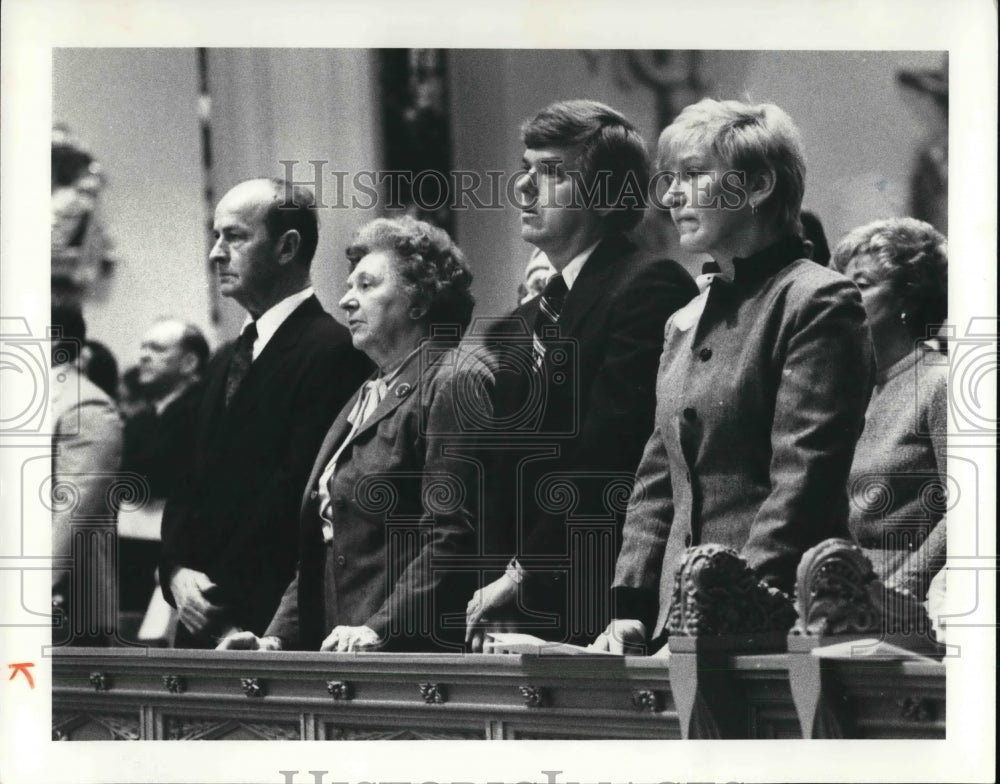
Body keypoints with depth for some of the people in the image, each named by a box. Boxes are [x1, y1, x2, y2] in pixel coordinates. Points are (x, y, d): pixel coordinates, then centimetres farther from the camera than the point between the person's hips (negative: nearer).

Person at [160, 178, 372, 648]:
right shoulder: (225, 362, 19)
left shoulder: (330, 350, -10)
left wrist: (222, 592, -13)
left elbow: (295, 488, -16)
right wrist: (177, 571, 0)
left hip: (269, 624, -8)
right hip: (199, 619, 8)